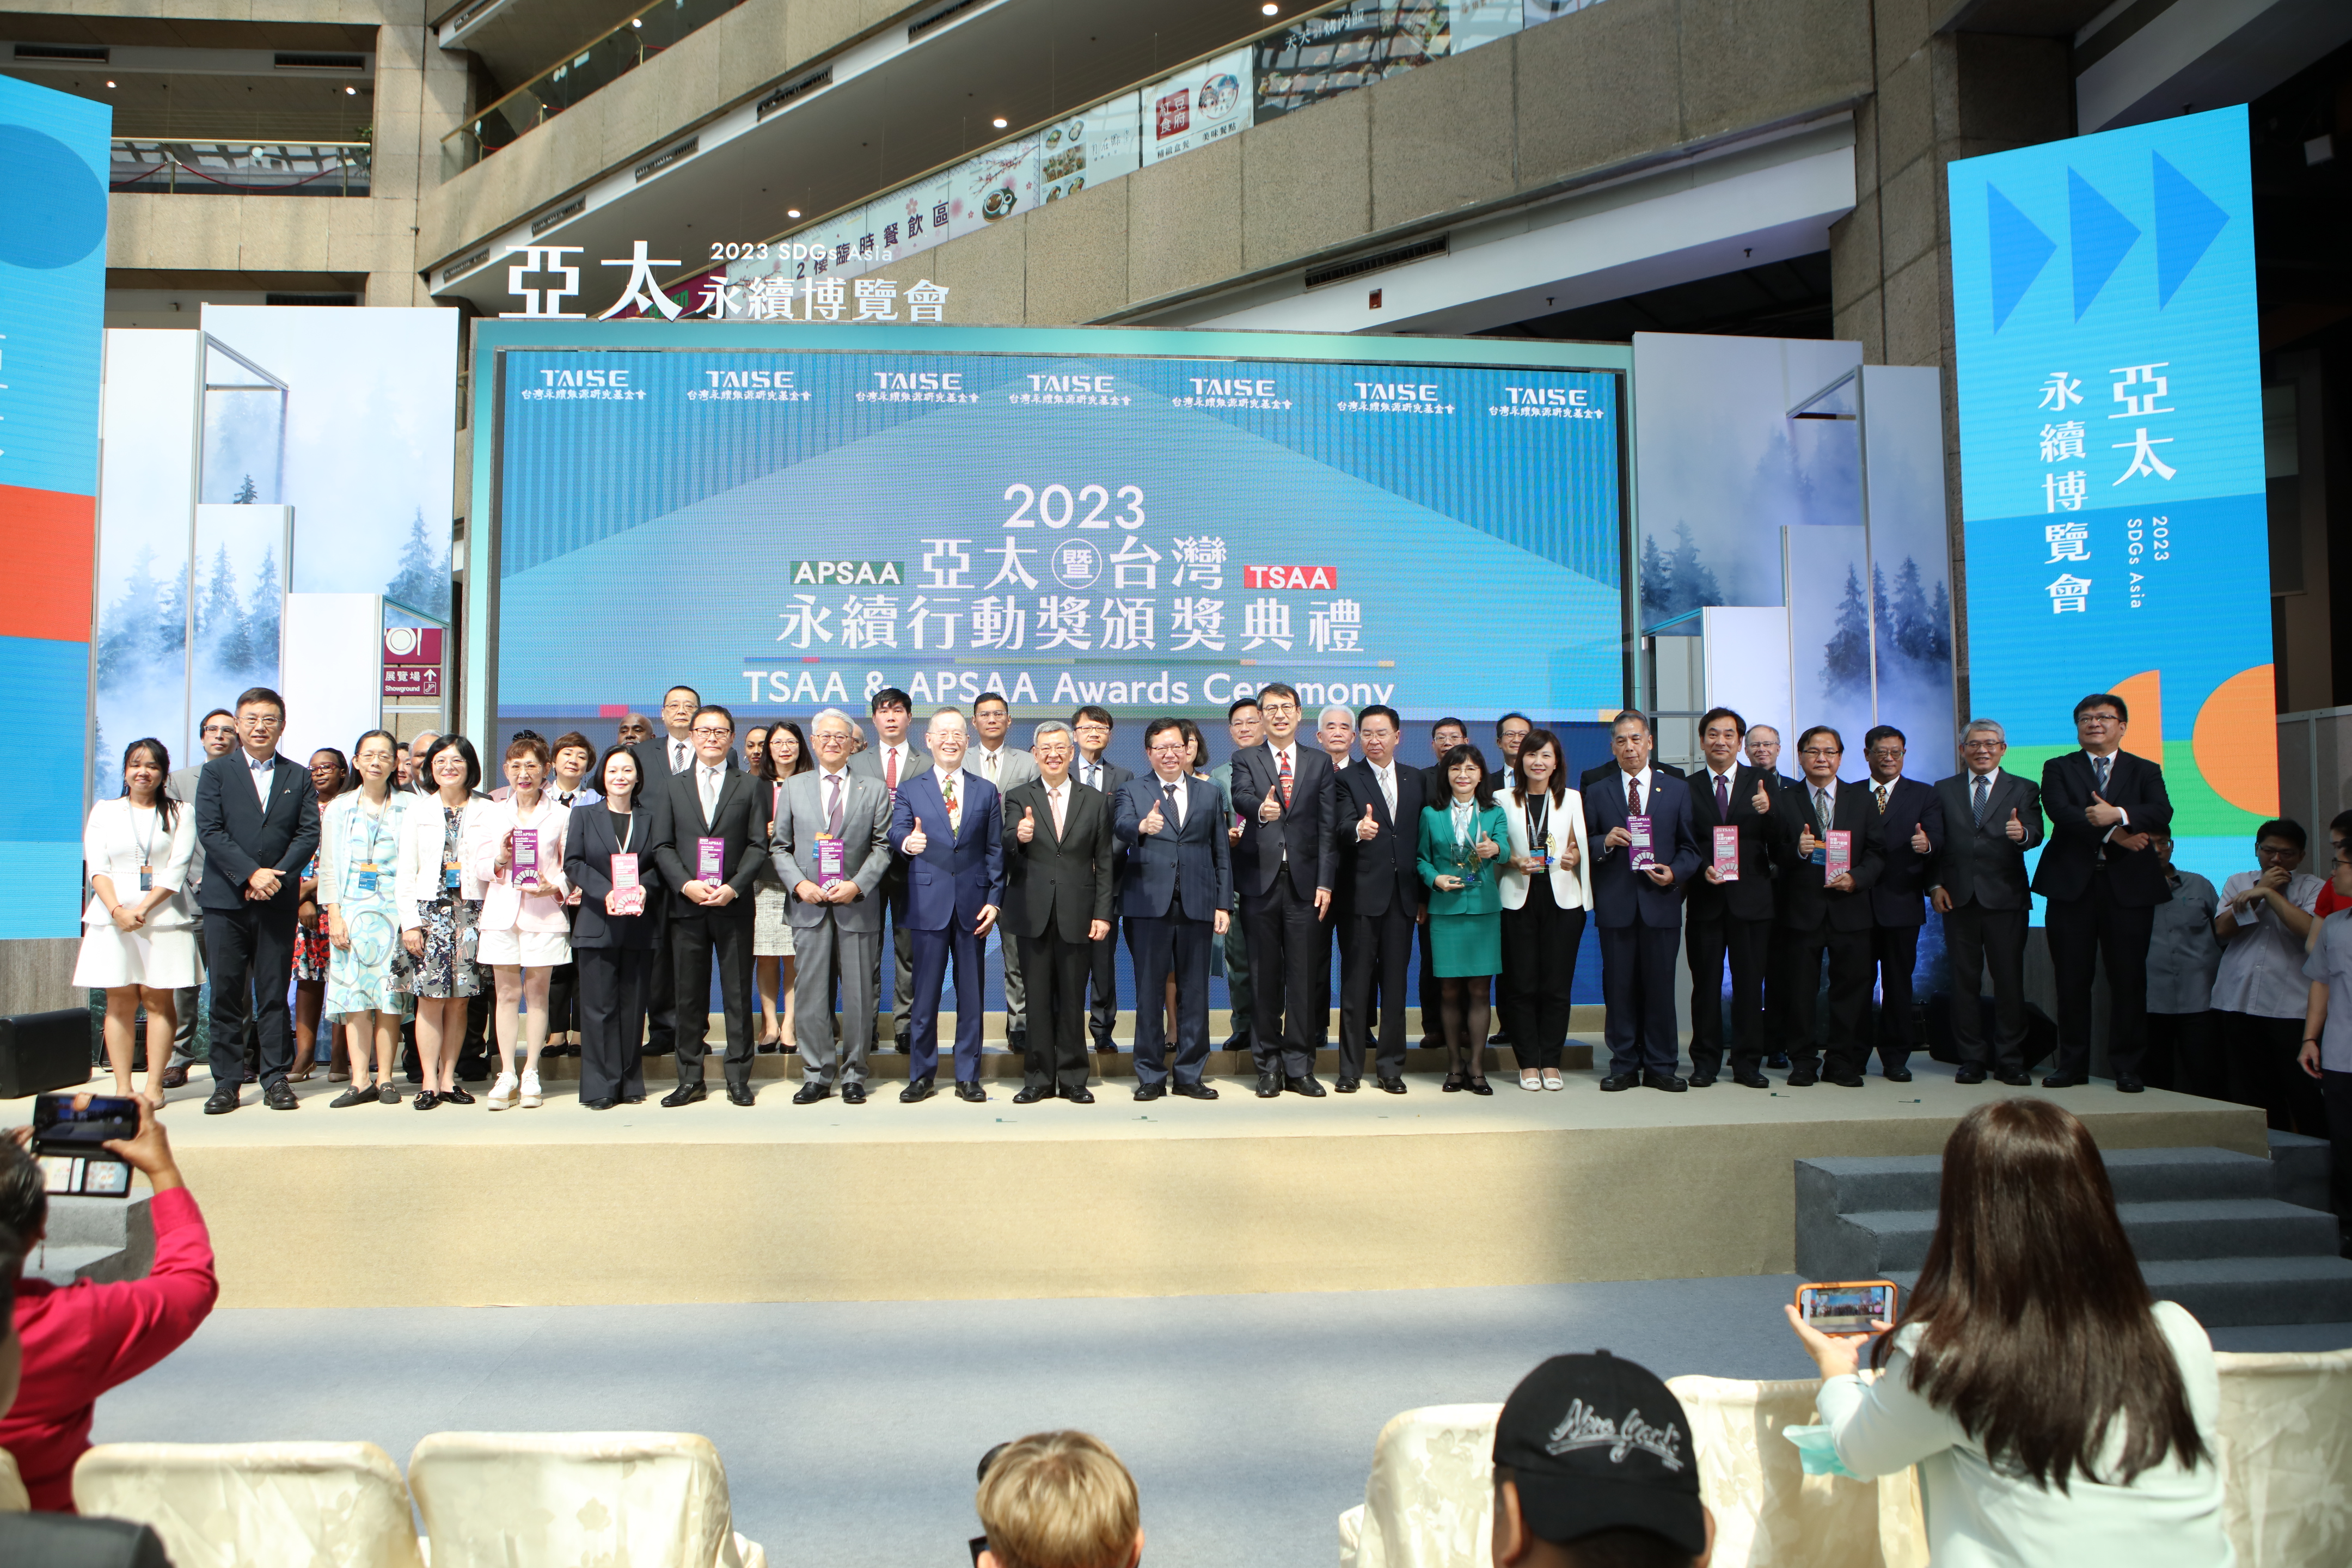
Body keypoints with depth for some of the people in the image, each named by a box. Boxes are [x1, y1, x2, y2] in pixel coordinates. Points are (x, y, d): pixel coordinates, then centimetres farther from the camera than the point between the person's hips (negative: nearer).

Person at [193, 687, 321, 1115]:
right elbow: (210, 831, -3)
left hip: (278, 902, 1)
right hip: (225, 901, -1)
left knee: (275, 994, 3)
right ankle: (226, 1083, 7)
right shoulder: (215, 772, 8)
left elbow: (309, 835, 3)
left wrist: (276, 875, -12)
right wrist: (251, 874, -13)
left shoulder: (299, 778, 12)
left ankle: (276, 1079, 9)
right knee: (226, 995, 1)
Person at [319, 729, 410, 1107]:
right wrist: (334, 915, -1)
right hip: (352, 910, 2)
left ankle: (384, 1078, 5)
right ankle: (360, 1081, 1)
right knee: (354, 995, -2)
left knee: (389, 995, -2)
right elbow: (328, 867, 9)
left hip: (394, 910, -1)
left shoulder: (409, 807, 5)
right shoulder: (339, 808, 11)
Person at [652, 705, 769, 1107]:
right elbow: (661, 846, 5)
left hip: (734, 905, -1)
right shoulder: (671, 787, 12)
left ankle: (739, 1078, 8)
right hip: (686, 905, 1)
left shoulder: (749, 788, 9)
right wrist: (687, 884, -11)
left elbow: (759, 845, 2)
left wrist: (733, 887, -12)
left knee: (738, 994, 1)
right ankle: (690, 1079, 13)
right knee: (689, 995, 5)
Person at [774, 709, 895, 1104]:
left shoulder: (874, 790, 7)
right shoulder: (794, 787, 11)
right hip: (810, 906, 1)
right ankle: (817, 1075, 13)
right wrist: (800, 884, -7)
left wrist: (856, 885, -12)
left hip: (857, 905, -1)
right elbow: (780, 846, 10)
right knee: (810, 994, 2)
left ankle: (853, 1074, 14)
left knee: (858, 994, 2)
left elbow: (882, 846, 2)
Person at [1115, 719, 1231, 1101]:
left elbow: (1220, 853, 13)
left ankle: (1189, 1074, 15)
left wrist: (1223, 905, 6)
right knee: (1149, 991, 2)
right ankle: (1151, 1076, 11)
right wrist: (1142, 827, -38)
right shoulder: (1132, 791, 7)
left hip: (1197, 906, 2)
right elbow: (1120, 826, -15)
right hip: (1149, 904, -2)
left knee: (1194, 991, 5)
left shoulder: (1208, 793, 14)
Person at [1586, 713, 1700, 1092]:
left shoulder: (1677, 788, 10)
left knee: (1661, 986, 2)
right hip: (1615, 904, 0)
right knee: (1619, 986, 3)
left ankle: (1660, 1066, 12)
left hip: (1661, 901, 0)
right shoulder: (1597, 793, 11)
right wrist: (1605, 842, -12)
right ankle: (1624, 1065, 12)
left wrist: (1675, 872, -9)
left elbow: (1691, 846, 9)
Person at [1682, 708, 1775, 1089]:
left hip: (1751, 897, 0)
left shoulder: (1761, 783, 6)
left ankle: (1748, 1064, 13)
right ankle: (1705, 1062, 14)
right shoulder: (1688, 788, 6)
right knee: (1706, 983, 5)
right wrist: (1702, 869, -14)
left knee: (1749, 983, 3)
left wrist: (1770, 811, -20)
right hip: (1705, 900, 0)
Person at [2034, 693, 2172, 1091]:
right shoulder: (2058, 768, 11)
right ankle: (2073, 1064, 10)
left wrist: (2118, 815, -24)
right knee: (2072, 979, 2)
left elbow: (2162, 813, -6)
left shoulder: (2145, 771, 13)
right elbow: (2060, 812, -7)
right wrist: (2114, 834, -16)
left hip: (2128, 886, 0)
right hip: (2072, 884, 0)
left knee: (2129, 978, 0)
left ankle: (2127, 1066, 11)